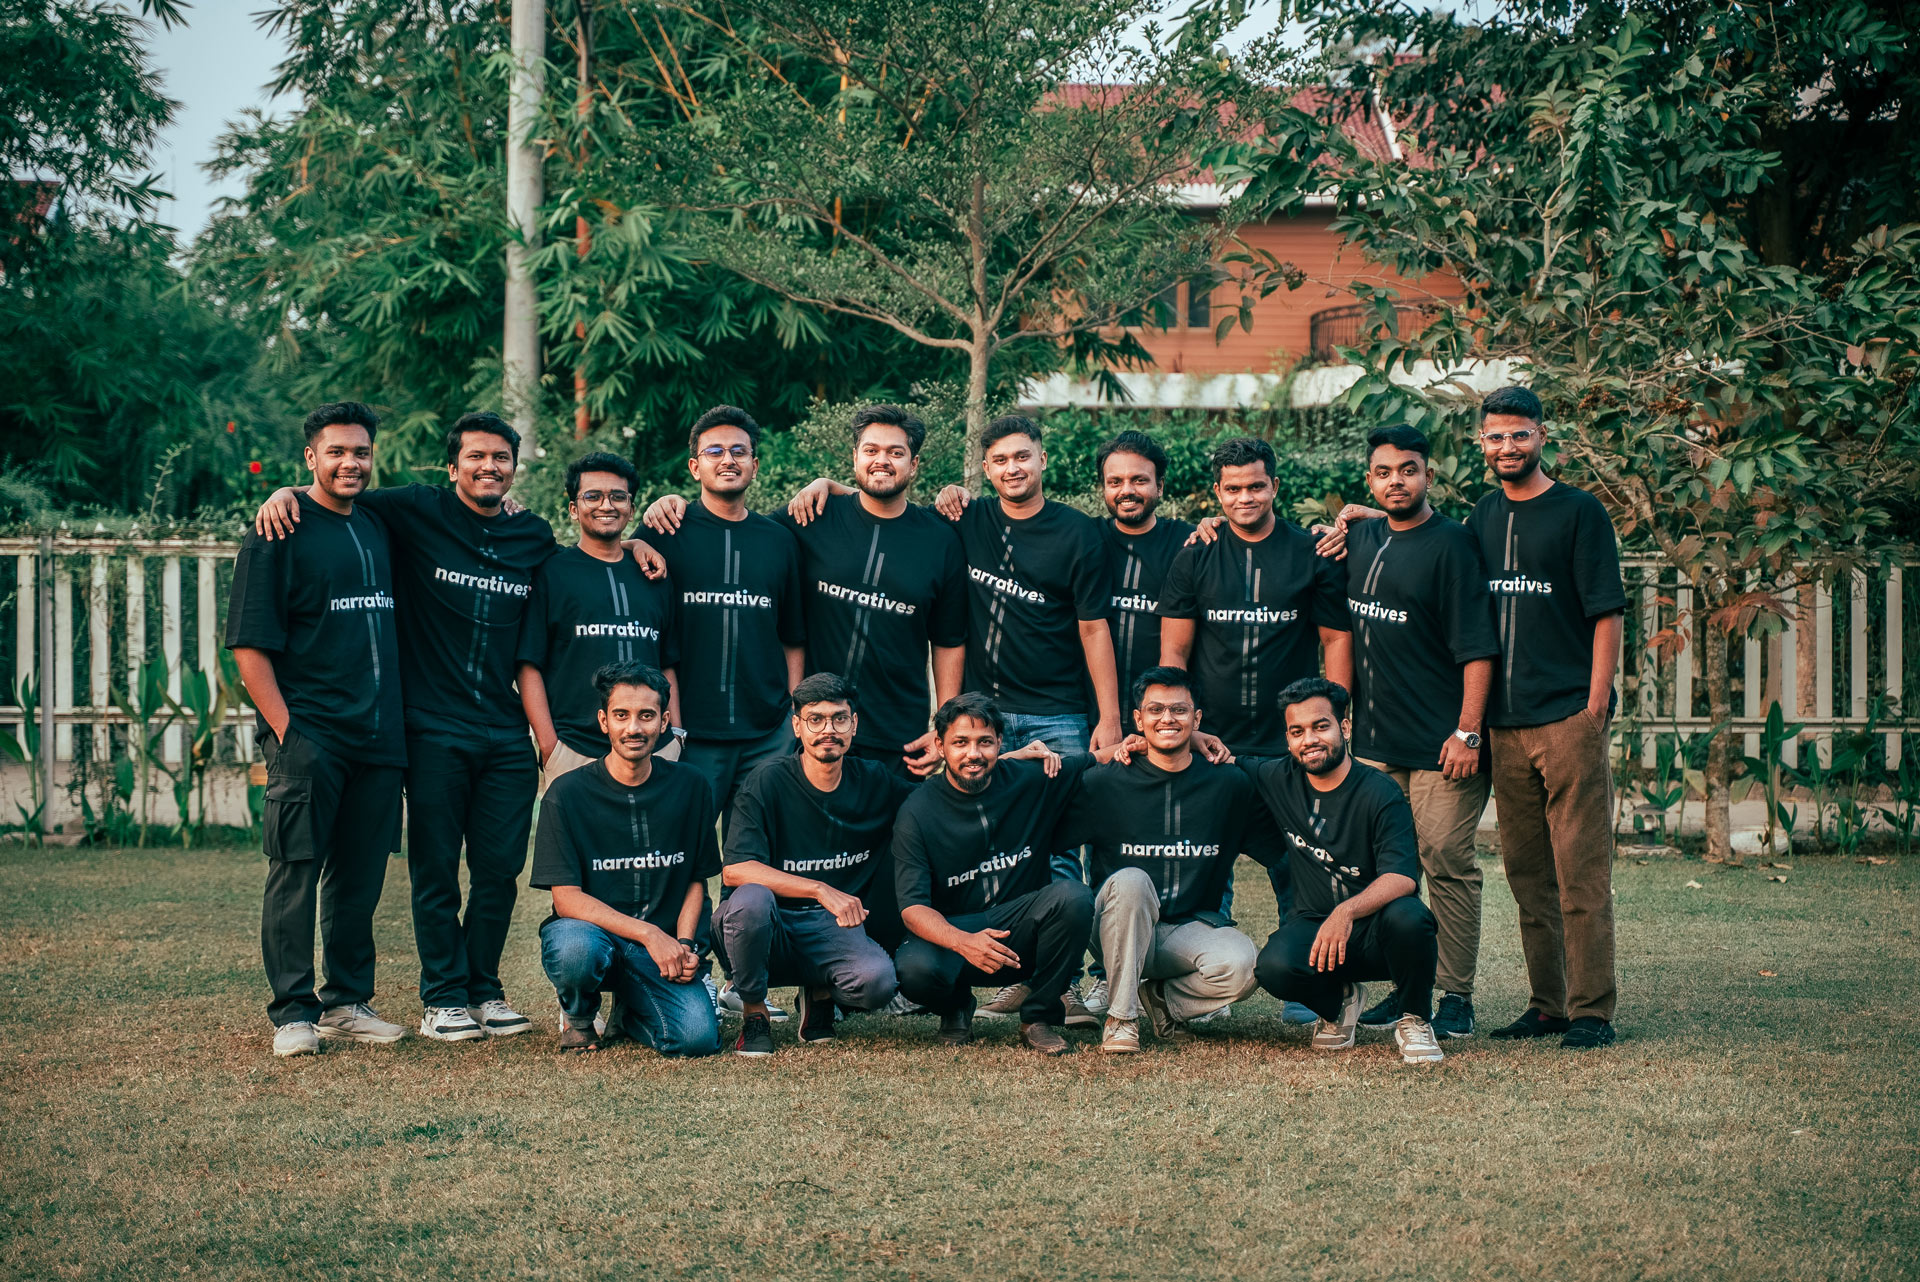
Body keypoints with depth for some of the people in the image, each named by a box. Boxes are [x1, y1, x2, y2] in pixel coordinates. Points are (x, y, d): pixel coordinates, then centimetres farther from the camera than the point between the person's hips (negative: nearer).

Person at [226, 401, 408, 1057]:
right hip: (308, 735, -6)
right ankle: (293, 1011, 1)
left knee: (360, 875, 9)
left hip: (379, 735, 6)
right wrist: (284, 730, -14)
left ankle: (347, 1002, 18)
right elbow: (249, 644, -9)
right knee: (296, 870, -4)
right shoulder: (278, 532, -4)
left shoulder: (379, 528, 15)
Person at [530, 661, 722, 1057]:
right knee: (575, 948, -40)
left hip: (663, 945, 2)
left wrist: (684, 946, -8)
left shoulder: (690, 787, 4)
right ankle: (579, 1016, -1)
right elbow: (567, 898, -11)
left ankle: (631, 1007, 13)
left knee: (698, 1037, -25)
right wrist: (648, 934, -21)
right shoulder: (568, 793, -7)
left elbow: (696, 880, 11)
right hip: (590, 930, -2)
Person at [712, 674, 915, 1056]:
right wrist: (821, 890, -31)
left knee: (878, 980, -30)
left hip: (832, 928, 2)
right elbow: (735, 869, -22)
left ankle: (819, 996, 9)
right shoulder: (768, 783, -11)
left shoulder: (875, 782, 2)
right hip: (763, 925, -2)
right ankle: (753, 1013, -10)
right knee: (751, 897, -38)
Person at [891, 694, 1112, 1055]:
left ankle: (1039, 1015, -8)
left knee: (1073, 896, -28)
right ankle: (956, 1005, 6)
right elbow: (913, 907, -16)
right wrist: (963, 942, -36)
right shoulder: (918, 812, -8)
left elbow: (1104, 757, 14)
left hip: (1023, 930, 2)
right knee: (914, 969, -35)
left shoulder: (1032, 778, -1)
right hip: (951, 929, -2)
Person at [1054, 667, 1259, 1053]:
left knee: (1241, 965, -31)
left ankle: (1164, 999, 3)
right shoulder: (1104, 783, -2)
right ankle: (1121, 1016, -20)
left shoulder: (1230, 785, 2)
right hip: (1121, 934, -1)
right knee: (1131, 880, -34)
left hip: (1192, 929, 1)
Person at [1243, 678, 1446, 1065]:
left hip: (1372, 931, -2)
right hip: (1312, 926, 3)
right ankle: (1338, 1002, 6)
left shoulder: (1379, 793, -12)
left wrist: (1347, 910, -41)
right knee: (1274, 967, -32)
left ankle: (1415, 1019, -7)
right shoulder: (1277, 780, 1)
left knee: (1408, 916, -37)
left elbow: (1402, 877, -24)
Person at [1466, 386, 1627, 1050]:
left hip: (1569, 719, -6)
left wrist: (1596, 705, -11)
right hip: (1505, 722, 6)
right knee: (1527, 873, 9)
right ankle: (1547, 1006, 16)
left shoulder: (1580, 512, -1)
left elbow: (1606, 614, -4)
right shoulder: (1484, 515, 15)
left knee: (1581, 874, -5)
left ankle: (1591, 1012, -2)